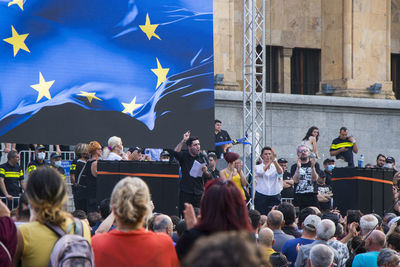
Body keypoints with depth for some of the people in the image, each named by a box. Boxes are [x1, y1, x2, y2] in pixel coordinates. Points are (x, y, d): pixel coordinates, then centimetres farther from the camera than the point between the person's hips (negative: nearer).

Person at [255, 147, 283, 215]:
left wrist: (274, 160, -32)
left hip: (275, 196, 1)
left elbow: (280, 172, -16)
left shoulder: (275, 167, 7)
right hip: (261, 196, -1)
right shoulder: (258, 167, 4)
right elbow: (261, 172, -19)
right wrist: (270, 161, -29)